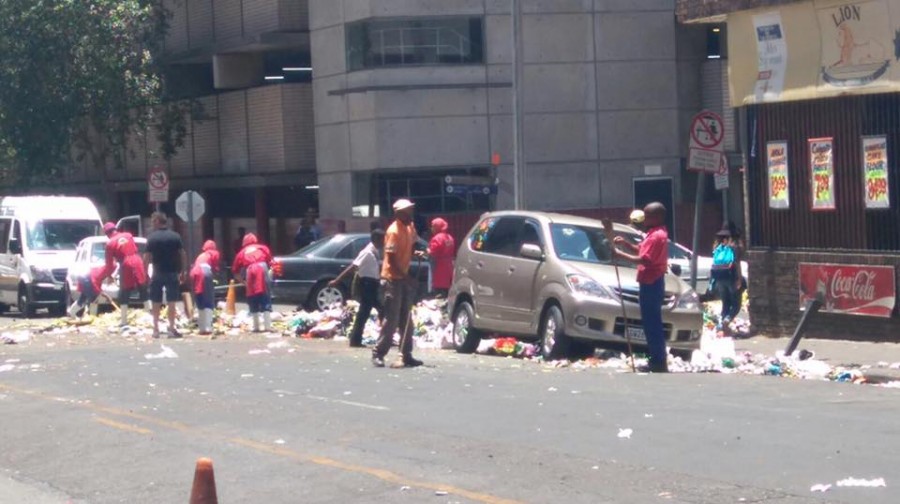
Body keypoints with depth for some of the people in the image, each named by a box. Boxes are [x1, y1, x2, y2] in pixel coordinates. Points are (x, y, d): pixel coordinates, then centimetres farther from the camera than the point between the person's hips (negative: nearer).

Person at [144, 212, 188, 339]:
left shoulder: (152, 238, -6)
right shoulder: (175, 236, 1)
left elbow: (147, 257, -9)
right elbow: (183, 255, 0)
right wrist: (182, 271, 7)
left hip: (158, 273, -1)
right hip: (172, 273, 1)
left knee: (156, 303, 8)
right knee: (171, 302, 3)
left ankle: (156, 330, 9)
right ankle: (172, 329, 0)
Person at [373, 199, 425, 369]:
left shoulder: (410, 227, 7)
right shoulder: (394, 231, -18)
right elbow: (391, 258, -20)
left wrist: (418, 253, -4)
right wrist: (405, 276, -23)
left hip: (405, 277, 8)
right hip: (393, 278, -8)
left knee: (406, 320, 10)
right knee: (391, 320, -8)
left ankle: (406, 355, 14)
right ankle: (378, 354, -3)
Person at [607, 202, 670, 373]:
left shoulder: (657, 236, -17)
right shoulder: (655, 233, 17)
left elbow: (644, 259, -22)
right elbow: (641, 250, 25)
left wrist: (620, 254, -17)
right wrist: (625, 243, 10)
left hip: (651, 284, -11)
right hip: (651, 283, 11)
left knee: (652, 323, -9)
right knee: (651, 322, 13)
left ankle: (659, 362, -8)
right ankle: (658, 360, 17)